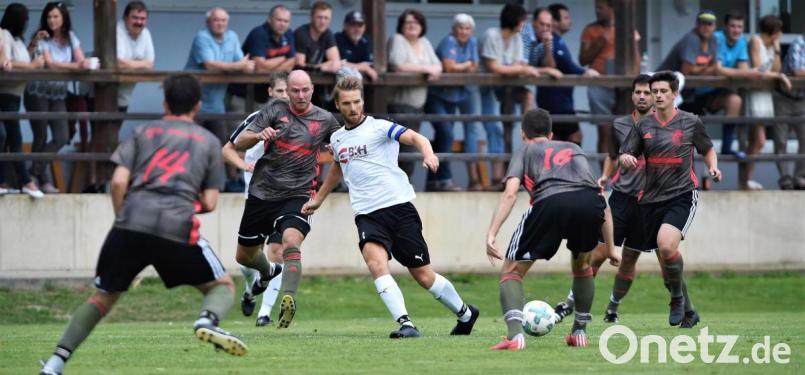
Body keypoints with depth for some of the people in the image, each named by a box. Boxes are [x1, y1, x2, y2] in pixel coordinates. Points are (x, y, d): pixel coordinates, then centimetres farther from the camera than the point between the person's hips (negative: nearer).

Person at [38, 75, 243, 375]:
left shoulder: (144, 133, 19)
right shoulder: (209, 141, 18)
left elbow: (118, 182, 6)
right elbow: (209, 203, 13)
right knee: (222, 287, 14)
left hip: (131, 223, 2)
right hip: (178, 227, -2)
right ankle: (208, 319, -21)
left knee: (102, 297, 14)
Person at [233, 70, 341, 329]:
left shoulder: (325, 120, 2)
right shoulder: (275, 111, -1)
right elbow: (239, 143, -4)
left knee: (291, 242, -32)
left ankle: (288, 299, -39)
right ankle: (268, 272, 50)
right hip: (262, 193, 2)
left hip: (297, 196, -2)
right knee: (244, 256, 16)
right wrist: (259, 135, -26)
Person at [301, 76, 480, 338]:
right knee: (375, 261, -28)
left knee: (423, 275, 2)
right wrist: (318, 198, 46)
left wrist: (428, 154, -37)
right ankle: (405, 324, -35)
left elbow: (414, 137, -16)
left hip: (399, 207, -4)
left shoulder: (379, 127, -1)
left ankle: (465, 314, 28)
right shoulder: (337, 139, 16)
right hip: (367, 215, 4)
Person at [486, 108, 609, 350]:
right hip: (591, 201, 3)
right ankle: (580, 332, 34)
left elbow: (510, 193, 8)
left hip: (551, 202, -3)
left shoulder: (525, 152, 28)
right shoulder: (574, 149, 39)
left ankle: (515, 334, -12)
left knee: (511, 271, 10)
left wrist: (491, 234, -1)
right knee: (582, 264, 34)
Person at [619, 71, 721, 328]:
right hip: (652, 198, 4)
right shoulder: (643, 126, 6)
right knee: (666, 262, 5)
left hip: (682, 195, -4)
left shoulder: (690, 122, 1)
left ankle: (678, 298, -4)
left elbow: (708, 150, 15)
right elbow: (624, 156, 7)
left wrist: (713, 167, -5)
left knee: (666, 245, -28)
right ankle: (688, 312, 24)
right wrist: (626, 160, -17)